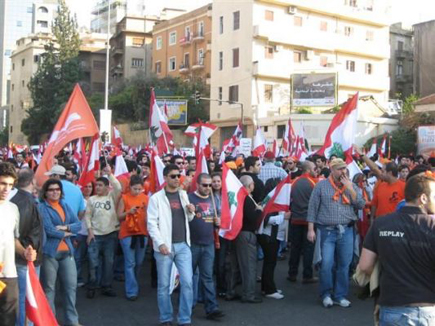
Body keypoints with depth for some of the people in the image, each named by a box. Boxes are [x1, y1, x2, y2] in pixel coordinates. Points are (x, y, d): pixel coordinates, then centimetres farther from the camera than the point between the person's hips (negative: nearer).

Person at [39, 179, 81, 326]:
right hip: (49, 252, -6)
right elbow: (49, 229, -16)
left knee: (71, 285, 6)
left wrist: (66, 227, -10)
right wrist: (64, 234, -3)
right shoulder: (42, 207, -6)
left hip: (67, 251, 6)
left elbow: (78, 224, 8)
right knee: (49, 288, 3)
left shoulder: (65, 206, 13)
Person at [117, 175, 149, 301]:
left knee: (139, 262, 10)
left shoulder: (146, 198, 6)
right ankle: (131, 291, -1)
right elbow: (119, 216, 0)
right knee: (130, 263, -5)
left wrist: (146, 209, -13)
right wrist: (128, 212, -17)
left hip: (142, 233, 3)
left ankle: (132, 285, 30)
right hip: (127, 233, -3)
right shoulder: (124, 198, 0)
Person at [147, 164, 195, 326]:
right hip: (165, 246, -4)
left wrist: (191, 212, -1)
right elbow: (151, 223, -8)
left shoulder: (183, 195, 13)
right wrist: (160, 243, -16)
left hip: (183, 245, 4)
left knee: (187, 282, -2)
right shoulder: (156, 198, -3)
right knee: (164, 285, 5)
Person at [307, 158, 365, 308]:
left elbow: (361, 205, -1)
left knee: (344, 265, 6)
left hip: (346, 231, 3)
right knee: (327, 264, -6)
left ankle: (340, 295, 18)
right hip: (327, 231, -2)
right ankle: (326, 294, 13)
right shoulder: (321, 185, 1)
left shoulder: (351, 185, 9)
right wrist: (311, 229, -4)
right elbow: (312, 208, 1)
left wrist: (350, 189, -10)